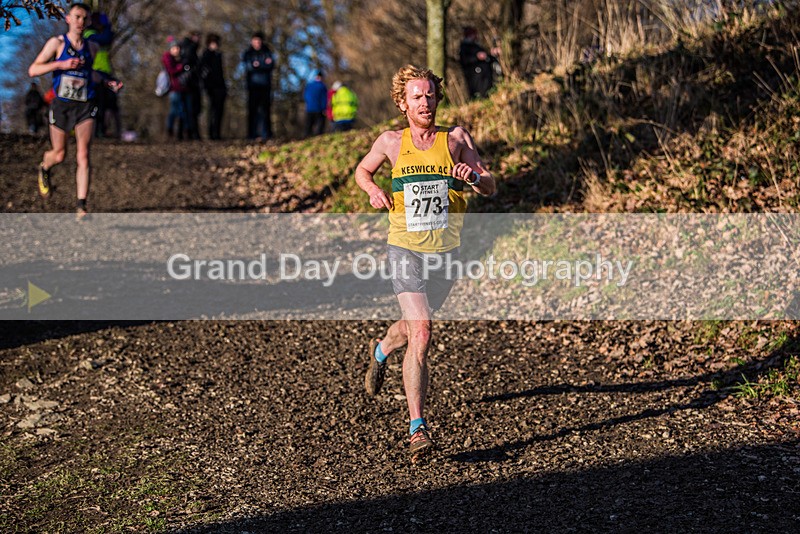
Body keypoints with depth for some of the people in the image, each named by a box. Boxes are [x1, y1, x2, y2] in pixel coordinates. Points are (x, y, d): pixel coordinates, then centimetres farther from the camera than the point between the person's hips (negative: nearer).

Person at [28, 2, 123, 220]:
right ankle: (44, 169, 46)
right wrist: (60, 64, -20)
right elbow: (32, 70, -8)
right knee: (59, 155, 8)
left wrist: (108, 83, 11)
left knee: (83, 156, -9)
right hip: (62, 105, -2)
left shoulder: (91, 48, 8)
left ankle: (81, 207, -11)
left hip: (85, 106, 2)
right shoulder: (57, 43, -4)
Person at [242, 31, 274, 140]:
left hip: (265, 85, 1)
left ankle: (265, 134, -4)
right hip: (253, 85, -1)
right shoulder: (247, 53, 10)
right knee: (253, 109, -6)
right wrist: (264, 64, -18)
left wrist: (258, 65, -17)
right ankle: (252, 134, -5)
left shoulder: (267, 52, 14)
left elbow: (271, 65, -2)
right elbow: (247, 67, -7)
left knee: (265, 109, -4)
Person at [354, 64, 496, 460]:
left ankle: (381, 351, 58)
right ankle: (417, 428, -16)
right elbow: (362, 170, 19)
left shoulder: (456, 138, 0)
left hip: (446, 250, 3)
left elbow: (489, 188, -3)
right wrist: (374, 190, -2)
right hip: (405, 249, -2)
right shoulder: (391, 142, 1)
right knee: (421, 334, -19)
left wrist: (473, 176, -25)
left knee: (415, 325, 22)